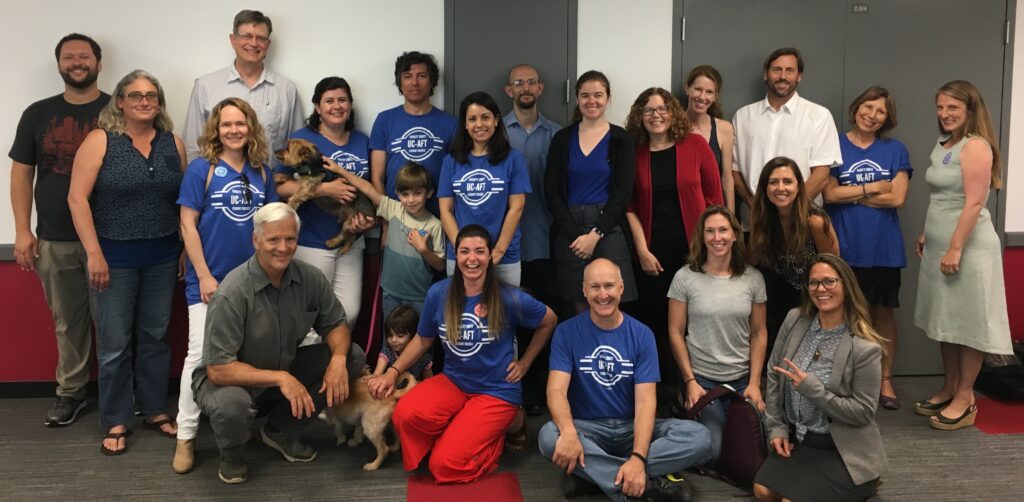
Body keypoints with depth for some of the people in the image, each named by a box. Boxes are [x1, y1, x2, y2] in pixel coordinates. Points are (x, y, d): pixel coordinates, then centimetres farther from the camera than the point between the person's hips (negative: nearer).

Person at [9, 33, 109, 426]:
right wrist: (23, 230, 2)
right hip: (54, 242, 2)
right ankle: (70, 392, 24)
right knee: (67, 321, 11)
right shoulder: (38, 114, 7)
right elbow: (21, 173, 9)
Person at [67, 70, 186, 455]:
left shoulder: (173, 144, 5)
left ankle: (155, 410, 26)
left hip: (162, 257, 3)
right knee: (114, 343, 4)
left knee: (155, 336, 12)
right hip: (114, 257, -3)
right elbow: (77, 198, -10)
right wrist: (94, 253, -15)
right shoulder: (100, 141, -6)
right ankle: (115, 423, 17)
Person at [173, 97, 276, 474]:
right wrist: (204, 276, -12)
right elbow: (187, 223, -8)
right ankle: (186, 435, 8)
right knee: (200, 354, -3)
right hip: (209, 280, -4)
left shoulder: (261, 171, 5)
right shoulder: (201, 169, -6)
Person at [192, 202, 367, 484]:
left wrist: (338, 358, -21)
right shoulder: (233, 293, -27)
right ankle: (231, 455, 1)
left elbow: (335, 324, 1)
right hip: (233, 379, -5)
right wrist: (279, 378, -34)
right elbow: (218, 370, -27)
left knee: (353, 357, -9)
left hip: (286, 370, 6)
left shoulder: (310, 278, -11)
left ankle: (281, 431, 7)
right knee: (230, 405, -39)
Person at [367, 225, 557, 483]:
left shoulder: (509, 298, -13)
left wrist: (524, 363, 3)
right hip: (453, 381, 3)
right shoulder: (439, 293, -5)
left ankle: (507, 423, 9)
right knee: (405, 415, -29)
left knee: (445, 465, -17)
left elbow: (549, 321, 4)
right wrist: (393, 372, -4)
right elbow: (423, 339, 9)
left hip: (497, 390, -3)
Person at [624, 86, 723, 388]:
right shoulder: (634, 153, 4)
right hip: (652, 253, 1)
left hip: (693, 249, -1)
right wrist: (642, 251, -5)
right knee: (654, 321, 5)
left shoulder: (695, 145, 1)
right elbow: (630, 206, 3)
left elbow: (714, 196, 1)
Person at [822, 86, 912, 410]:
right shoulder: (836, 145, 1)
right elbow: (830, 194, -9)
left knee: (883, 312, 8)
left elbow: (897, 198, -7)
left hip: (883, 246, 1)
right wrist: (873, 188, -7)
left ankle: (885, 381, 19)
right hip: (844, 246, -1)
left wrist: (851, 194, -8)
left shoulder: (896, 150, 4)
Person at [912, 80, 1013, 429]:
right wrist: (926, 235, 18)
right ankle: (950, 389, 25)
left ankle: (965, 400, 9)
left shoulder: (976, 146, -13)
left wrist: (956, 249, -21)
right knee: (946, 321, 14)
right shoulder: (943, 145, 13)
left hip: (967, 246, -9)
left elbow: (974, 202, -19)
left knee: (968, 323, 0)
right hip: (939, 245, 9)